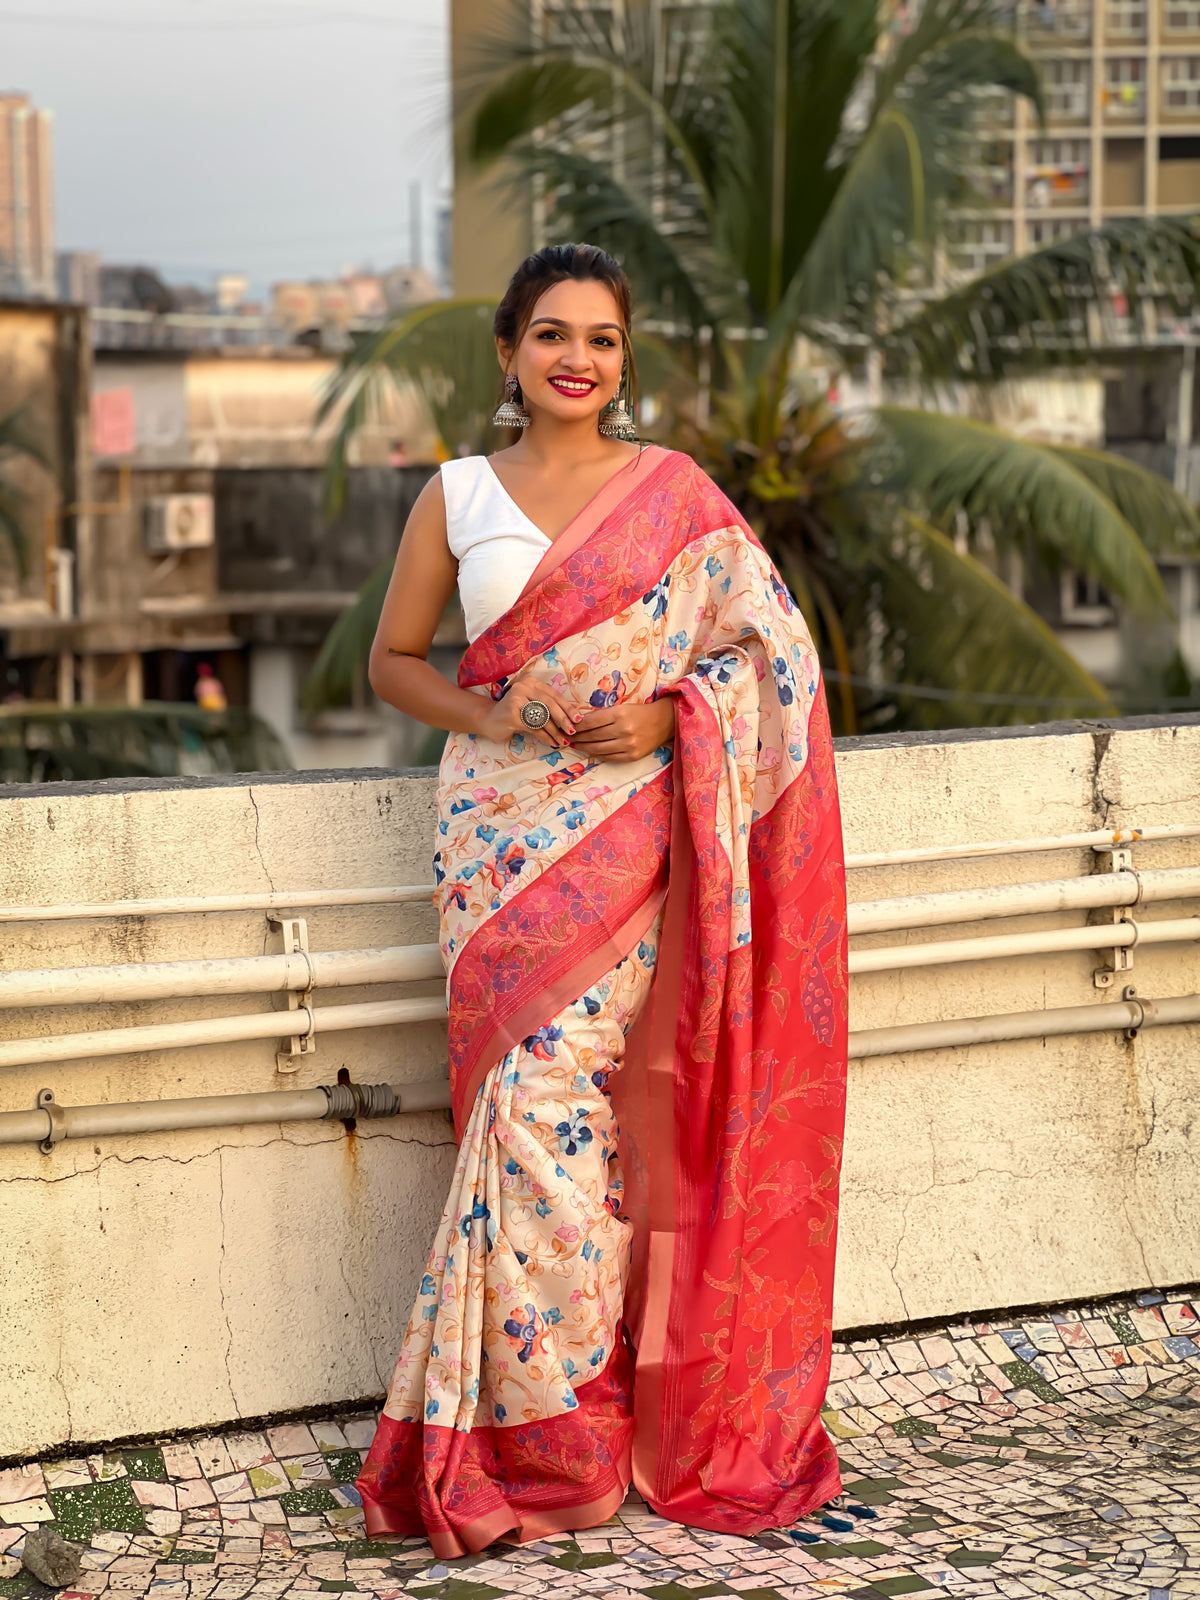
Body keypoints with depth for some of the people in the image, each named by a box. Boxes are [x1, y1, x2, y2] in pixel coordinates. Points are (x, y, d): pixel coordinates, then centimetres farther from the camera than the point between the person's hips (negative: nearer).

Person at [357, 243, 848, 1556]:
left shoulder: (676, 492, 6)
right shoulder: (455, 496, 9)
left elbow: (764, 645, 7)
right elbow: (393, 659, 14)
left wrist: (666, 715, -10)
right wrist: (488, 715, -5)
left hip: (629, 824, -1)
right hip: (502, 822, 1)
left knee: (553, 1097, -8)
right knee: (537, 1108, -4)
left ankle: (549, 1425, 6)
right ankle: (558, 1441, 7)